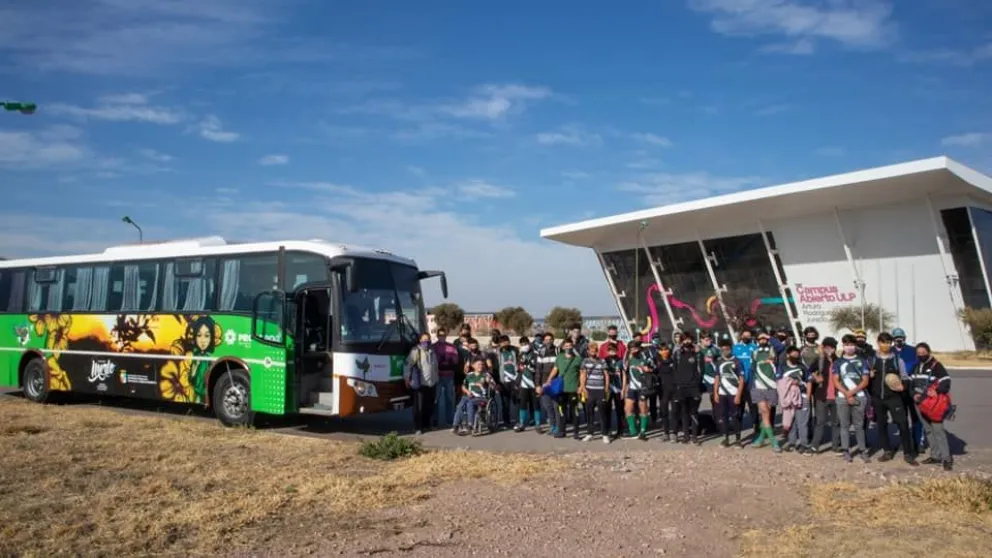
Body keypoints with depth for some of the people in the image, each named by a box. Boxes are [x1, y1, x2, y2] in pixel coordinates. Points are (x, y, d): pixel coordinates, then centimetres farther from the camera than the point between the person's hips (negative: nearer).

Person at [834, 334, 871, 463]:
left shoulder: (862, 361, 8)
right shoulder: (838, 362, 9)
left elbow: (865, 381, 2)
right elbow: (836, 381, 4)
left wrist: (853, 391, -10)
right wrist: (846, 394, -8)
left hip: (859, 397, -1)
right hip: (843, 397, 1)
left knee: (859, 425, 1)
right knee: (844, 425, 2)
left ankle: (863, 450, 7)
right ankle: (846, 451, 7)